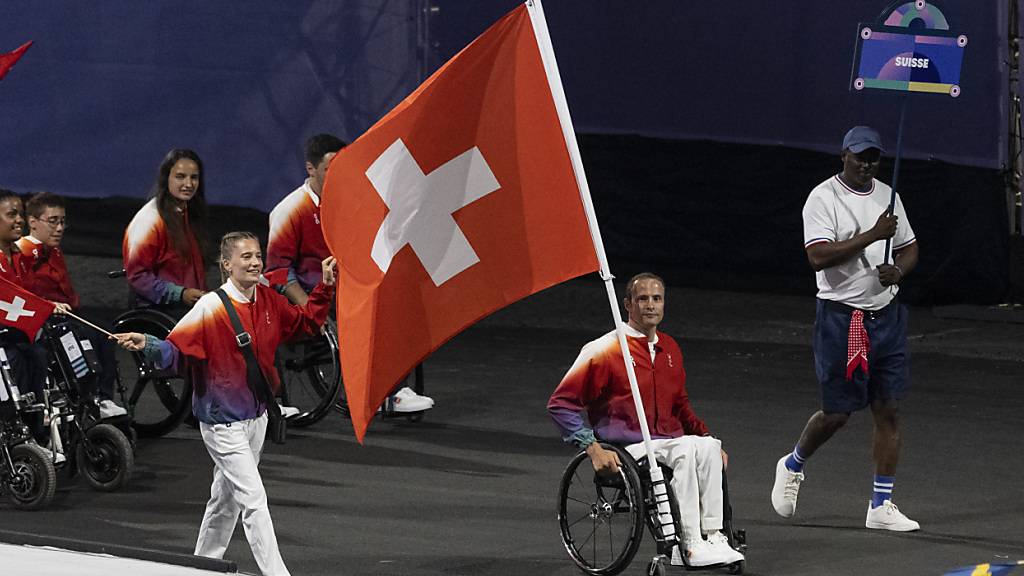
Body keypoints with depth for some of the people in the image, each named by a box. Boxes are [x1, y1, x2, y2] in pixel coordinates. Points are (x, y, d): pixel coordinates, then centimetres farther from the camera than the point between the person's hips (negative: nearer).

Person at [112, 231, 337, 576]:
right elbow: (175, 349, -22)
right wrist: (146, 345, -42)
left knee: (226, 498, 21)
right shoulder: (211, 308, -19)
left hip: (256, 416, 8)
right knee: (254, 500, -11)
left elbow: (307, 323, 17)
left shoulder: (268, 301, 1)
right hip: (223, 423, -8)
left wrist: (325, 286, 6)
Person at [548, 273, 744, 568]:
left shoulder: (669, 349, 18)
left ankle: (713, 537, -32)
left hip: (667, 442, 6)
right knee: (685, 448, -32)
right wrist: (593, 449, -15)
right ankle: (690, 547, -35)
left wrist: (705, 436, 13)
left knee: (708, 446, -26)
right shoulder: (605, 350, -3)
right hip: (628, 451, -6)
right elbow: (561, 404, -5)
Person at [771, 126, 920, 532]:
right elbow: (819, 256, -21)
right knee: (836, 413, -1)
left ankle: (881, 505, 4)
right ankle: (793, 465, 29)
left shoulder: (887, 196, 12)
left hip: (886, 314, 6)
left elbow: (909, 249, 20)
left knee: (889, 409, 1)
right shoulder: (823, 198, -9)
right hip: (840, 318, -6)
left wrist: (898, 270, -3)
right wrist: (872, 235, -24)